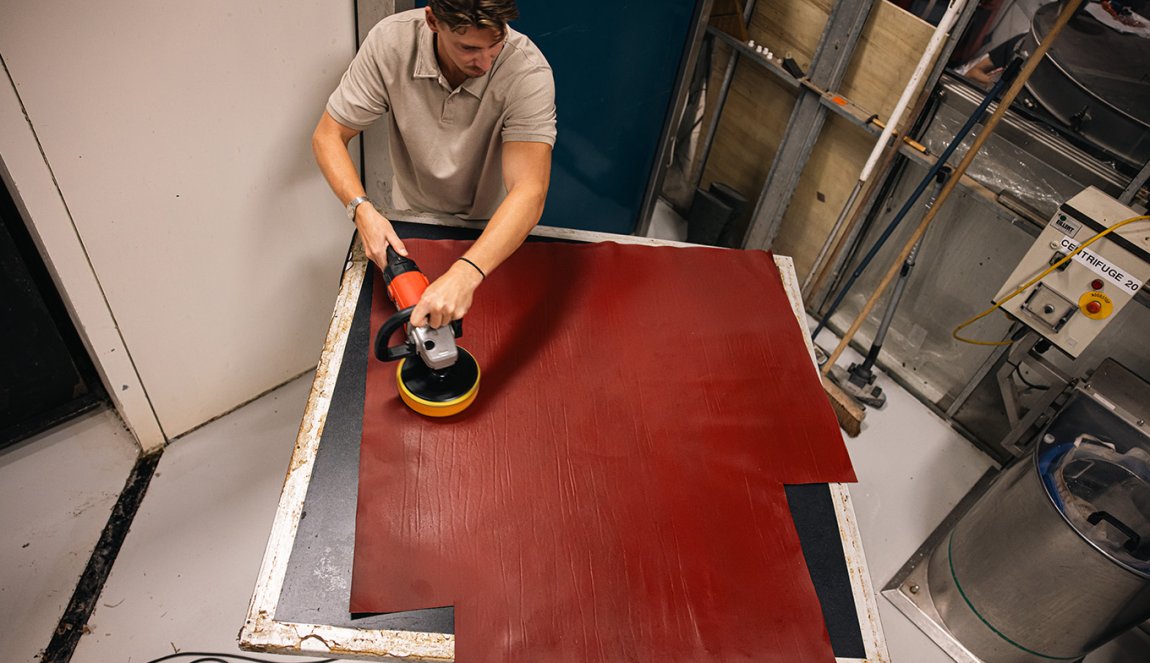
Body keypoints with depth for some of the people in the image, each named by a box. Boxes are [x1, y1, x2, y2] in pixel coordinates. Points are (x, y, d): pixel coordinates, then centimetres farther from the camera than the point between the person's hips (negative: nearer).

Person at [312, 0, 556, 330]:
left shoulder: (528, 71, -33)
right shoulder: (391, 41, -25)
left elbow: (530, 191, -44)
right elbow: (328, 136, -17)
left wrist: (465, 275, -61)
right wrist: (362, 210, -37)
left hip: (494, 230, -1)